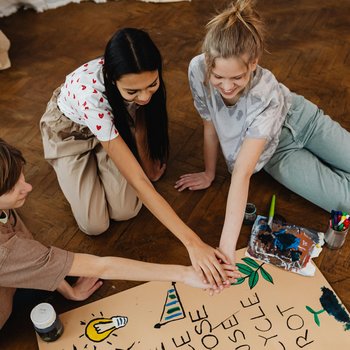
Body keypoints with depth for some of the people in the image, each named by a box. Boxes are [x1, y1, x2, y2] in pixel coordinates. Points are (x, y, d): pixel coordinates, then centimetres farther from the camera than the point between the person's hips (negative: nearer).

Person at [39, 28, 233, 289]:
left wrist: (149, 164, 4)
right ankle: (79, 166, 17)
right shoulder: (91, 95, -44)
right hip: (69, 130, -3)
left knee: (126, 211, -12)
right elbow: (138, 180, -44)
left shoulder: (143, 78, -31)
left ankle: (97, 159, 15)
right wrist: (192, 242, -46)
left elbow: (139, 119, -7)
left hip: (113, 121, 3)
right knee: (95, 225, -9)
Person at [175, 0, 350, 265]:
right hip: (274, 152, 1)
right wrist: (209, 174, -3)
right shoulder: (198, 70, -31)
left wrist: (227, 248, -45)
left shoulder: (266, 94, -38)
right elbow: (210, 126, -15)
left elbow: (242, 173, -43)